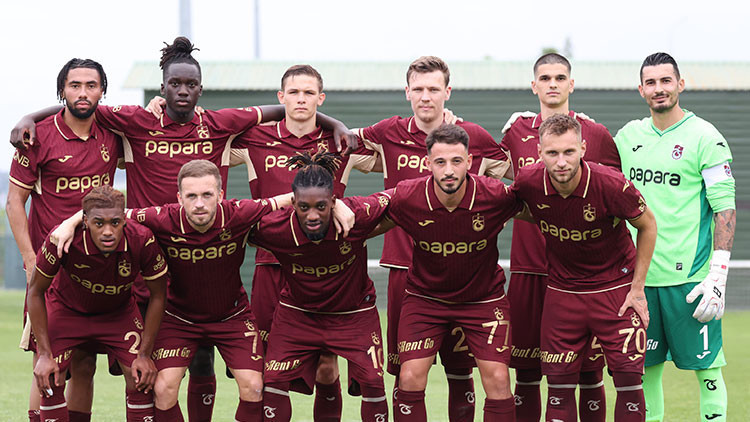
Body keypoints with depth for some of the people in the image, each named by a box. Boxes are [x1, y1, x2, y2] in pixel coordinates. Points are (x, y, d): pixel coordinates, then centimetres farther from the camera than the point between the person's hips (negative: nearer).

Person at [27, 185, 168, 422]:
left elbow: (157, 295, -14)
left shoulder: (142, 241, -32)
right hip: (66, 308, -1)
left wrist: (145, 354, -13)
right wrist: (45, 354, -21)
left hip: (118, 311, 1)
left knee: (141, 376, -14)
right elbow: (36, 291, -18)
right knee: (50, 381, -17)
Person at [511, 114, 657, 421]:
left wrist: (637, 288, -4)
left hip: (615, 286, -2)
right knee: (559, 384, 2)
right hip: (562, 290, 2)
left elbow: (647, 226, -5)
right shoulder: (528, 182, -16)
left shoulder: (611, 185, -23)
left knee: (628, 380, -7)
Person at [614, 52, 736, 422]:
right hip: (639, 276, 5)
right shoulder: (629, 136, 10)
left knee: (706, 367, -1)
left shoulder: (705, 138, -4)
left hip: (689, 276, -4)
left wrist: (718, 276, -13)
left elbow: (725, 209, -7)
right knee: (645, 368, 8)